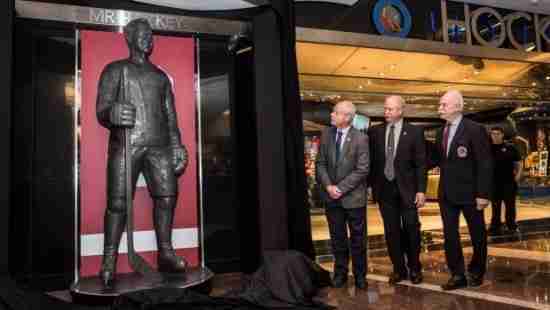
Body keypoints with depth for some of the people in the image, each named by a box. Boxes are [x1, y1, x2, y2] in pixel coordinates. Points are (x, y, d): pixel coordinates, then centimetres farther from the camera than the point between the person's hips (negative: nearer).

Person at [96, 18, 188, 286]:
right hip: (126, 144, -3)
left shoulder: (161, 76, 23)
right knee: (118, 202, -7)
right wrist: (111, 114, -25)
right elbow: (101, 109, 0)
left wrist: (176, 144, 9)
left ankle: (165, 253, 3)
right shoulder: (115, 69, 11)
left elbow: (170, 114, 20)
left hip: (159, 145, 4)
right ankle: (109, 261, -1)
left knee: (167, 195, -5)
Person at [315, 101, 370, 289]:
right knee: (337, 238, 14)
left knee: (358, 239, 10)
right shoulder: (326, 134, 2)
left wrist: (341, 188, -16)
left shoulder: (360, 139, -10)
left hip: (353, 197, -3)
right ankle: (340, 273, 30)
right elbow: (320, 163, 3)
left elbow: (361, 170, -13)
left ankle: (359, 275, 27)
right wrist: (328, 186, -10)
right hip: (331, 197, 3)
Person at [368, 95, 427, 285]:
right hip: (384, 189, 2)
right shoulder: (375, 132, 4)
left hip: (407, 189, -2)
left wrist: (421, 190, -9)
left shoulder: (414, 132, -3)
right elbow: (371, 160, 7)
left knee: (411, 230, 7)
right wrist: (372, 185, 1)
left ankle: (414, 268, 27)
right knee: (391, 232, 9)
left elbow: (421, 164, -4)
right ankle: (399, 269, 23)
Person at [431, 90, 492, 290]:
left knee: (477, 234, 13)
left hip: (469, 192, -5)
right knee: (450, 235, 7)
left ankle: (476, 272, 32)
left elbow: (485, 164, -14)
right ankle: (457, 275, 18)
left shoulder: (474, 129, -13)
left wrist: (483, 194, -17)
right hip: (447, 193, 6)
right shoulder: (441, 132, 8)